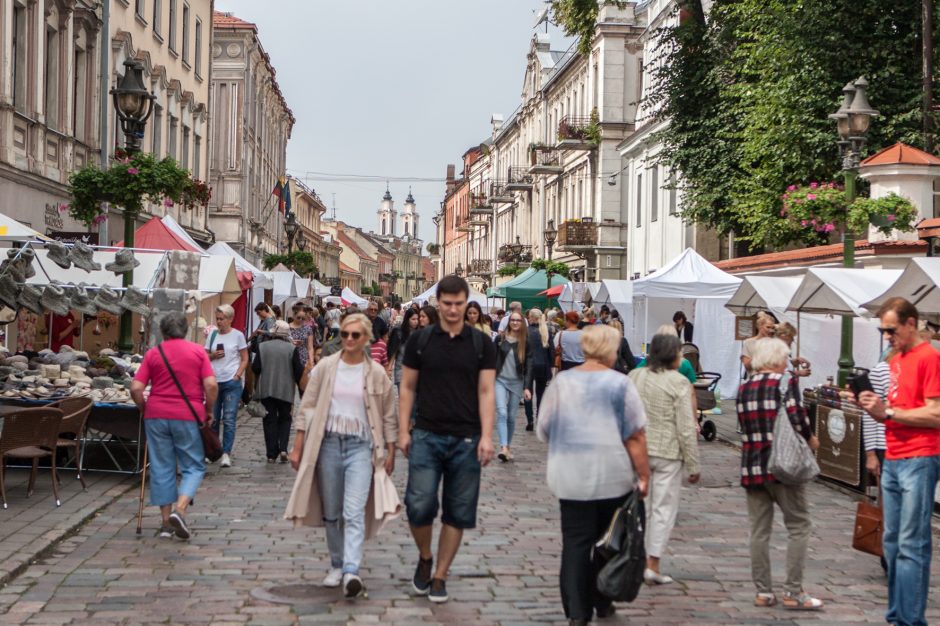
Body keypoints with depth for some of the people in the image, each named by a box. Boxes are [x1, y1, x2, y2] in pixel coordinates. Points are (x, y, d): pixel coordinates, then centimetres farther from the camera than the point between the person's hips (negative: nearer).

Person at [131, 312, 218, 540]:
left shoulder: (153, 354, 5)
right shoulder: (198, 351, 1)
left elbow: (136, 388, -3)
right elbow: (211, 385, -9)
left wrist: (145, 409, 12)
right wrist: (208, 411, 4)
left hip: (157, 415, 2)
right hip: (188, 416, -2)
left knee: (161, 467, 9)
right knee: (193, 466, 8)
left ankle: (166, 521, 11)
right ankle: (180, 509, -14)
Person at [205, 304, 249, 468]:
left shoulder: (237, 335, 1)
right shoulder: (212, 334, 9)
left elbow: (245, 359, 3)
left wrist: (237, 376, -8)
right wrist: (213, 356, -7)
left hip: (231, 382, -3)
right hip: (214, 381, 3)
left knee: (229, 419, -7)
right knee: (212, 419, 7)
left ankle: (226, 453, -6)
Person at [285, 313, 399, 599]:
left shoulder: (376, 373, 1)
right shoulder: (325, 367, 3)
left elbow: (389, 416, 8)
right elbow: (307, 407, 6)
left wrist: (390, 452, 6)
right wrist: (298, 447, 3)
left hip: (361, 446, -2)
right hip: (328, 443, 2)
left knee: (354, 512, -14)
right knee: (331, 512, 10)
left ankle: (351, 572, -22)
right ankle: (337, 565, 25)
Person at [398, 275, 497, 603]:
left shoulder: (482, 345, 3)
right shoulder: (420, 340, 4)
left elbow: (486, 392, 0)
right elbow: (407, 387, 6)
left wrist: (486, 436, -9)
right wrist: (403, 431, -1)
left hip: (466, 440, 0)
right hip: (427, 436, 0)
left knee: (457, 512, 4)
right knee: (419, 506, -8)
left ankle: (439, 576, 17)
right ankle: (424, 558, 20)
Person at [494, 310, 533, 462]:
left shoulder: (526, 343, 1)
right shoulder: (500, 339, 0)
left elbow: (528, 366, 0)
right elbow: (493, 360, 4)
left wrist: (527, 387, -8)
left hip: (517, 382, 1)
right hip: (500, 380, -1)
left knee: (511, 417, 5)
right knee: (502, 413, -16)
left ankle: (507, 447, 18)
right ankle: (503, 448, -23)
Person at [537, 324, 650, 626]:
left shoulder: (561, 381, 1)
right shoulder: (620, 384, -7)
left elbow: (544, 430, 9)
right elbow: (635, 436, -9)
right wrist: (643, 475, -3)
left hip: (571, 477, 1)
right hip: (613, 476, -1)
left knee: (575, 542, 3)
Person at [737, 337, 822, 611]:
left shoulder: (744, 388, 11)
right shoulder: (786, 382, -6)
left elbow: (744, 427, 12)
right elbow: (796, 418, -17)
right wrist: (810, 439, -1)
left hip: (752, 466, 5)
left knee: (759, 531, 9)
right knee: (798, 526, 3)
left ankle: (763, 591, 12)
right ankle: (793, 592, 1)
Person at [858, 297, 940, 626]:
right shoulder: (896, 360, 17)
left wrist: (887, 411, -15)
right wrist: (873, 406, 1)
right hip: (892, 460, 9)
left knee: (912, 544, -7)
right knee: (892, 541, 11)